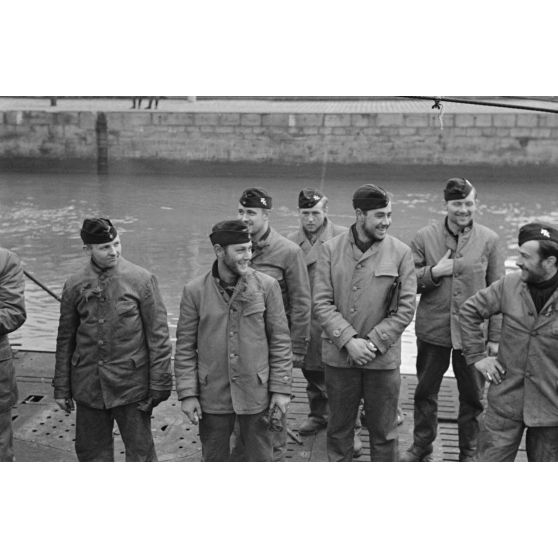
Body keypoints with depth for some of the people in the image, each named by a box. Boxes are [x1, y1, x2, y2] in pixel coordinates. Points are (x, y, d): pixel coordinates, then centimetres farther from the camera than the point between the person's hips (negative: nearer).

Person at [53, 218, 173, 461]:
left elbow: (158, 334, -4)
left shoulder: (141, 279, -6)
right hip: (88, 386, 3)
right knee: (91, 452, 13)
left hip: (131, 384, -3)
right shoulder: (75, 285, 3)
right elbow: (65, 339, 10)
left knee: (140, 453, 4)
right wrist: (61, 387, 10)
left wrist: (159, 384, -6)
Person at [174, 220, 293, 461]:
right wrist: (187, 393, -3)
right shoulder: (194, 291, -5)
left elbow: (280, 340, -1)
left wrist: (281, 388, -3)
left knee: (260, 459, 12)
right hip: (212, 396, 1)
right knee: (214, 460, 15)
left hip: (256, 394, 0)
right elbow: (185, 346, 0)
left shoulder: (267, 286, -5)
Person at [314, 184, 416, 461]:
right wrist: (349, 340, -15)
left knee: (383, 432, 10)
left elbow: (405, 308, -5)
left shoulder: (400, 252, -4)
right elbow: (321, 303, -5)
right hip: (339, 356, 1)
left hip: (383, 358, -1)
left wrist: (373, 342, -12)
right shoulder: (331, 249, -2)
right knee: (338, 428, 15)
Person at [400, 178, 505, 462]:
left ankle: (469, 454, 31)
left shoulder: (489, 240, -3)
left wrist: (495, 336, -2)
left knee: (472, 397, 12)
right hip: (433, 330, 1)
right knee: (425, 393, 14)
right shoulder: (425, 237, -3)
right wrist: (433, 272, -17)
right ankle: (421, 447, 34)